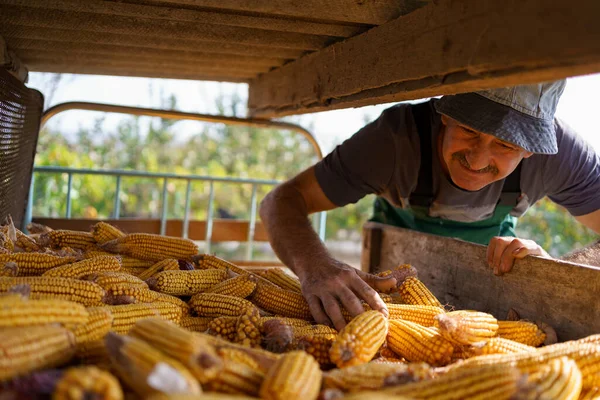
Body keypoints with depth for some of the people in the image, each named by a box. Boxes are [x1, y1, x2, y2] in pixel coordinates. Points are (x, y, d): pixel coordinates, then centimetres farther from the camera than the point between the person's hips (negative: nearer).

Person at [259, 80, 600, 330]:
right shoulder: (397, 137, -41)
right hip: (402, 230, -1)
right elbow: (284, 200, -40)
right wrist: (316, 265, -62)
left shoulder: (559, 150, -37)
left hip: (492, 252, 1)